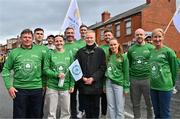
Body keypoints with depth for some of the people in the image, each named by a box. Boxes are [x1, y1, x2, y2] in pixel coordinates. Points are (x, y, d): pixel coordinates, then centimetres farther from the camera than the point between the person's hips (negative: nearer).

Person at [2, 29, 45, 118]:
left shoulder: (39, 51, 3)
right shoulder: (14, 52, 2)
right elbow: (6, 69, 5)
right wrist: (9, 86, -3)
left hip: (37, 88, 1)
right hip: (19, 89, -1)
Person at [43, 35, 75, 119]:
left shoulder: (69, 54, 5)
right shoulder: (50, 54, -1)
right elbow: (45, 69, -5)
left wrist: (72, 85, 1)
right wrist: (57, 74, -19)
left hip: (66, 87, 2)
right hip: (52, 87, -2)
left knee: (66, 111, 12)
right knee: (51, 112, 9)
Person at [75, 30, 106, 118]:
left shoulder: (100, 51, 3)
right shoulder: (80, 51, 9)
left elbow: (103, 67, -4)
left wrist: (93, 78, -13)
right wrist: (82, 78, -9)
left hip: (96, 84, -2)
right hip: (84, 85, 2)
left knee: (95, 106, 8)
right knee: (87, 106, 11)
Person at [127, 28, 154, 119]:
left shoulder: (151, 48, -2)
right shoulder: (131, 49, 7)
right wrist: (129, 75, 8)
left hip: (147, 79, -2)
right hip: (133, 80, 3)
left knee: (150, 103, 8)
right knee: (135, 104, 14)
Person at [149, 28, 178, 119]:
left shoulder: (168, 51, -9)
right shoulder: (152, 51, 8)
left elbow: (174, 68, -4)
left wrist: (171, 83, 4)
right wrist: (153, 81, 13)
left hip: (165, 87, -6)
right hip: (153, 86, 6)